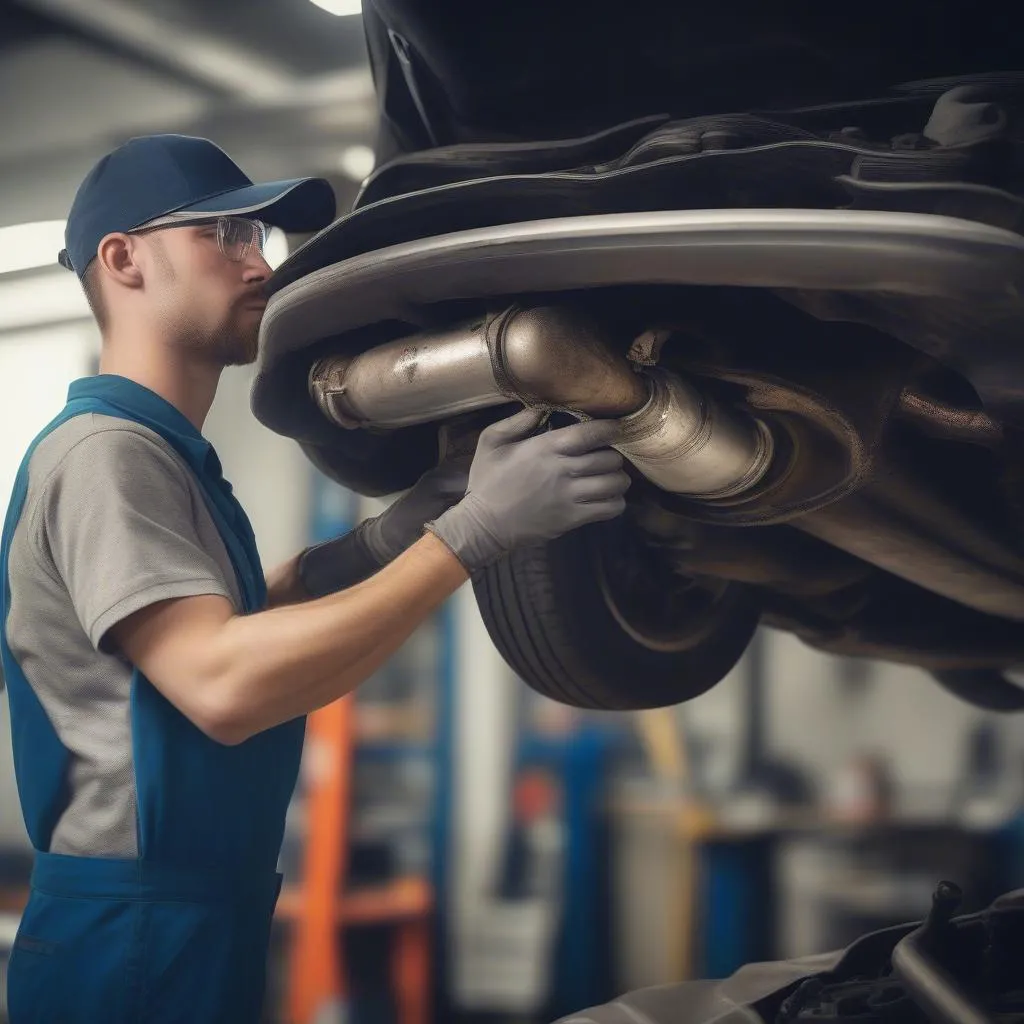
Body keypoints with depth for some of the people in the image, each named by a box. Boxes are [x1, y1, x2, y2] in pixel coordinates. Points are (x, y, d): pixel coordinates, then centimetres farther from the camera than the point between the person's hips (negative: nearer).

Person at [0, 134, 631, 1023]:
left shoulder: (171, 454, 15)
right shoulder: (105, 448, -17)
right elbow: (220, 682, -30)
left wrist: (382, 541, 0)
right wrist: (469, 534, -31)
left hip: (203, 923, 10)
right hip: (135, 939, -10)